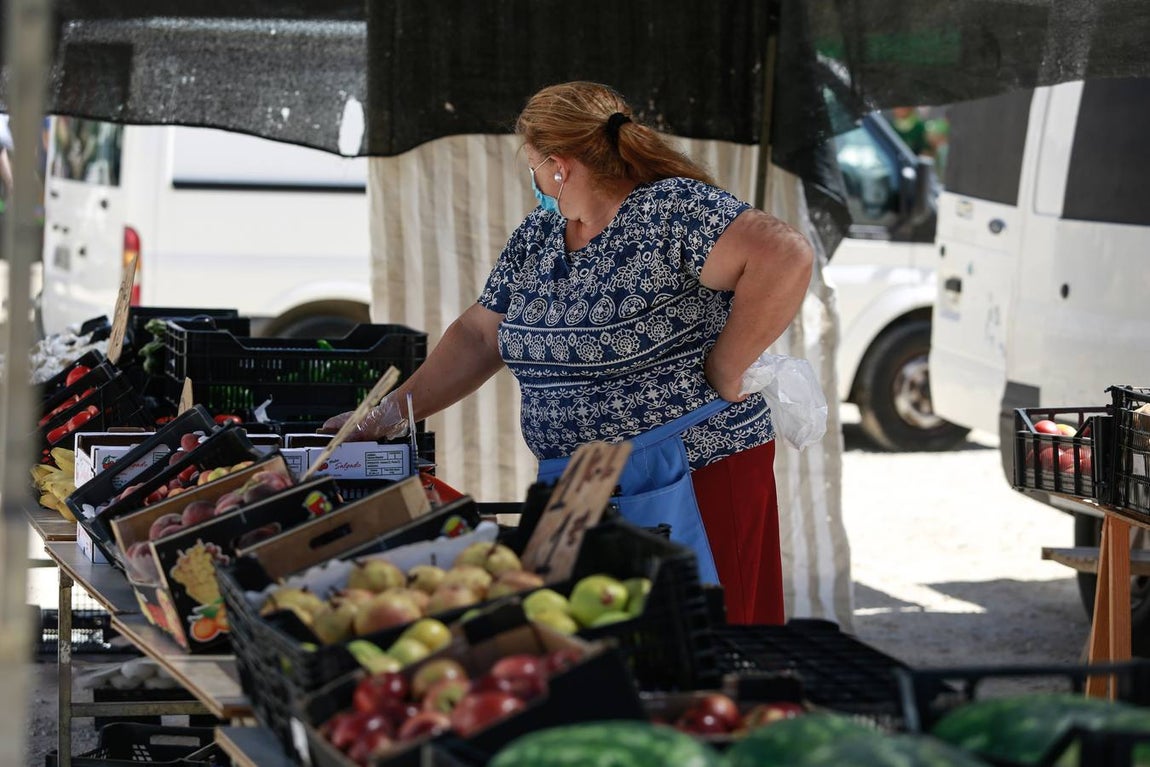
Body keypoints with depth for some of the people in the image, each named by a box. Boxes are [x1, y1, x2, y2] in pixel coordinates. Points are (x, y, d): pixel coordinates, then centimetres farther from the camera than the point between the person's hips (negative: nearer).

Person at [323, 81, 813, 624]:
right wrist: (394, 413, 10)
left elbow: (787, 258, -26)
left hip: (705, 474, -7)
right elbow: (478, 336, 17)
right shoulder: (535, 238, 12)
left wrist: (724, 371, -21)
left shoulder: (672, 211, -15)